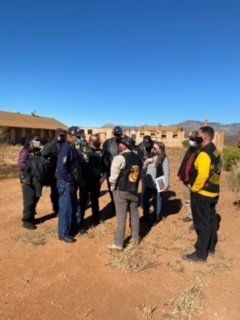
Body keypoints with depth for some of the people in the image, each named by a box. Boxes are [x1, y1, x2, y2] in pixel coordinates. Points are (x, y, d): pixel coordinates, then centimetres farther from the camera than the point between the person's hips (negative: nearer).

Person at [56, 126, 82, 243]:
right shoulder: (66, 148, -19)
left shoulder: (72, 147, 12)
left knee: (73, 207, 20)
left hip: (72, 183, 10)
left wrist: (77, 180, 12)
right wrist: (71, 180, -19)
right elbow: (61, 168, -28)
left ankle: (73, 228, 36)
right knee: (66, 209, 1)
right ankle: (64, 234, 14)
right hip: (66, 183, -10)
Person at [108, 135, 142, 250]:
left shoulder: (120, 158, -17)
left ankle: (118, 243, 6)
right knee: (134, 214, 16)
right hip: (134, 190, 6)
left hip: (121, 190, -6)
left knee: (121, 216, -2)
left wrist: (112, 187, 0)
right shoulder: (137, 158, 4)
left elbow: (113, 176, -17)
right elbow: (140, 174, 10)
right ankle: (135, 237, 29)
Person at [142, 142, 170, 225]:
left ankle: (157, 217, 30)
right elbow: (143, 169, 13)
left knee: (157, 201, 9)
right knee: (145, 200, 12)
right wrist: (146, 161, -5)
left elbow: (166, 172, -14)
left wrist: (166, 184, -21)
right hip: (148, 184, 6)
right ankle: (146, 216, 32)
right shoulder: (150, 157, 10)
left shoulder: (164, 159, -9)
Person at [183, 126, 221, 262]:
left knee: (202, 223, 1)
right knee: (211, 221, 19)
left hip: (202, 194, -10)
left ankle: (201, 254, 12)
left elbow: (202, 175, -29)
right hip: (213, 192, 10)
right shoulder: (215, 151, 9)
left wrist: (194, 188, -14)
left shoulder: (204, 153, -22)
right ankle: (211, 247, 34)